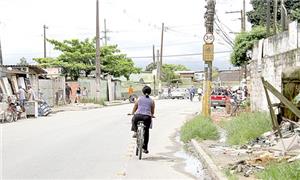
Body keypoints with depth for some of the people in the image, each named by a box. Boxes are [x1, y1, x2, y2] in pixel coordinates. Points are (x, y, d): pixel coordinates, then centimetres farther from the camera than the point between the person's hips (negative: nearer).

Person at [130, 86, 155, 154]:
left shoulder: (139, 99, 11)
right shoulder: (152, 101, 11)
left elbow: (134, 108, 19)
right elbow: (152, 112, 17)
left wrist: (132, 113, 39)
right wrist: (151, 115, 39)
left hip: (138, 116, 0)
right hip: (147, 117, 1)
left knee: (134, 120, 36)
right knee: (146, 132, 16)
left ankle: (135, 132, 18)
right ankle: (145, 148, 19)